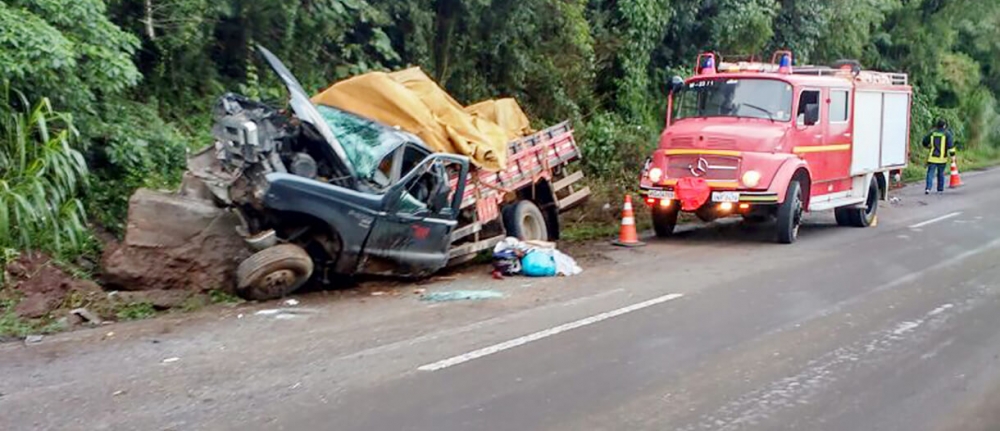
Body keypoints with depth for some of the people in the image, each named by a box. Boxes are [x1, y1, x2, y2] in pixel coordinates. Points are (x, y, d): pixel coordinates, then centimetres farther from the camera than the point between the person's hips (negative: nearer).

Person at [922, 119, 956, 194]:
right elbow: (950, 145, -12)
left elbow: (925, 142, 13)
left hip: (932, 158, 0)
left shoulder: (932, 133, 4)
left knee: (930, 173, -3)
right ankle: (940, 189, 23)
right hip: (942, 158, 0)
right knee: (941, 174, 16)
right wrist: (952, 155, -8)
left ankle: (928, 188, -21)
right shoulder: (947, 133, -3)